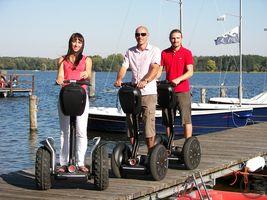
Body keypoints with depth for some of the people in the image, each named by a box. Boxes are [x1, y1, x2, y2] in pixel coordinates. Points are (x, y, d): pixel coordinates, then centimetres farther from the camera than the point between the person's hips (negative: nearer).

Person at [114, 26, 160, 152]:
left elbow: (155, 69, -11)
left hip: (148, 92, -4)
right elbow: (124, 67, 5)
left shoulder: (154, 51, 3)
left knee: (148, 123, -8)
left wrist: (145, 81, -30)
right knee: (131, 122, 4)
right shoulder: (130, 52, 15)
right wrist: (119, 79, -17)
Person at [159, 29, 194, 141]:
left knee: (186, 119, -5)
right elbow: (159, 70, 6)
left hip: (183, 91, -4)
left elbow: (190, 72, -9)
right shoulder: (164, 53, 9)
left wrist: (178, 79, -25)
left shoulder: (187, 53, 0)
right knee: (168, 120, 7)